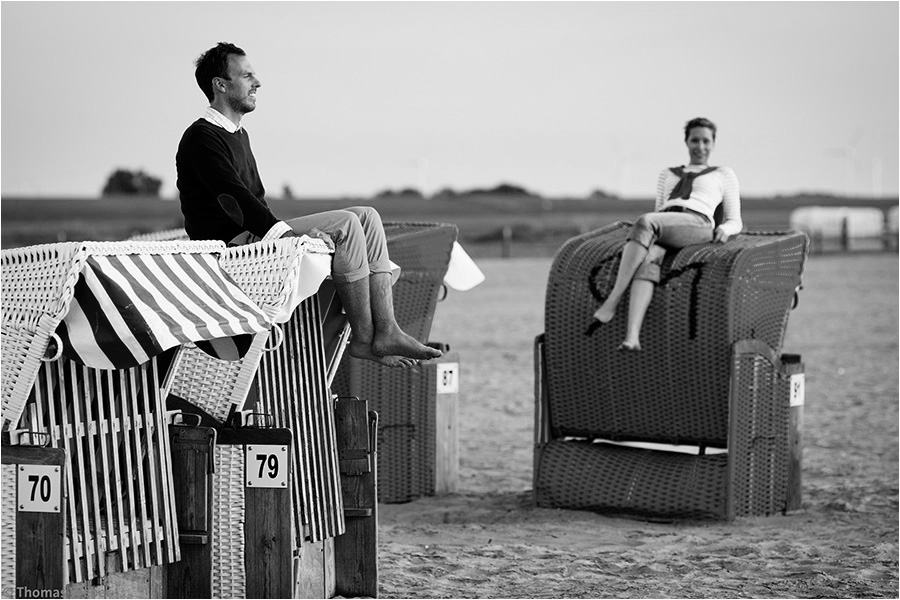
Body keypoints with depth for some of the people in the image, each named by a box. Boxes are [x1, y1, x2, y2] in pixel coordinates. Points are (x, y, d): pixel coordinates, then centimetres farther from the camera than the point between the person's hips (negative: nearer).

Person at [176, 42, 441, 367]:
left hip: (256, 234, 10)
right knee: (346, 225, -22)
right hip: (229, 243, -10)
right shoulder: (201, 137, -9)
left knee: (366, 217, -2)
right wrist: (289, 232, -27)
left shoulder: (238, 134, 23)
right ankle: (363, 339, -17)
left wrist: (294, 231, 7)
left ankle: (386, 331, -13)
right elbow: (235, 199, -21)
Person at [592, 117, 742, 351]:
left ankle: (612, 302, -39)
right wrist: (647, 230, 5)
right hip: (661, 234, 3)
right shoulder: (667, 175, 37)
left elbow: (735, 222, 20)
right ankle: (632, 336, -55)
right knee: (647, 261, -37)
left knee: (646, 222, -38)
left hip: (697, 224, -3)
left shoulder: (725, 175, 27)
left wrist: (724, 229, -5)